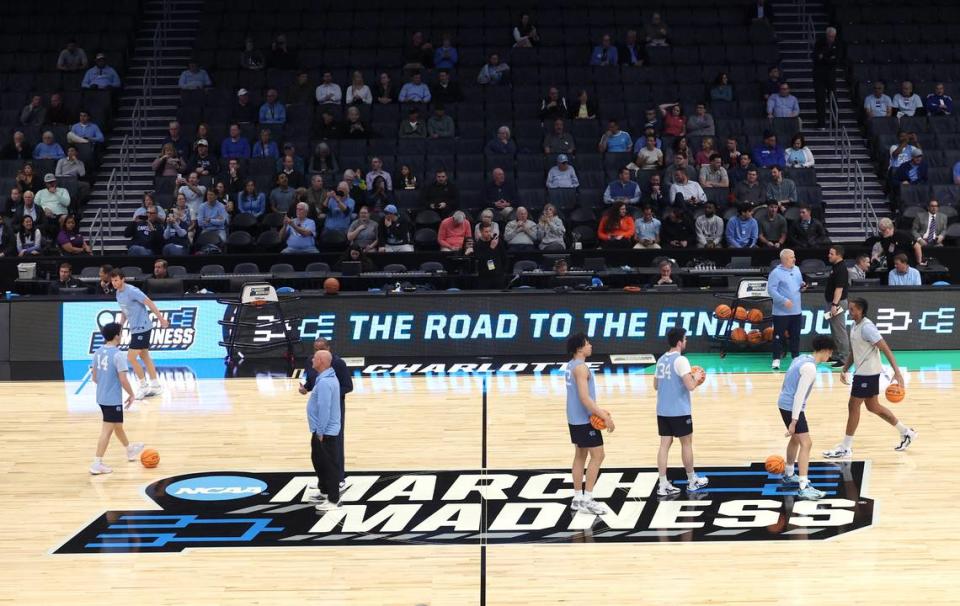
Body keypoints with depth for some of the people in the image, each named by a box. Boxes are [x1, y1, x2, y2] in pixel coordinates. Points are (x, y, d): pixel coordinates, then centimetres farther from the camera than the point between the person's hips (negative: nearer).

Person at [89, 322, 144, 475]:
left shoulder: (98, 352, 4)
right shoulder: (118, 355, -19)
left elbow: (94, 377, 12)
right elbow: (123, 379, -20)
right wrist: (132, 394, -6)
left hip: (102, 397, 8)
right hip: (113, 399, -8)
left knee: (117, 425, 25)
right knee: (107, 430, -3)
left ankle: (130, 450, 46)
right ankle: (97, 463, -3)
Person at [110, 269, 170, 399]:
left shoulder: (132, 291, -19)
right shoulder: (118, 293, 9)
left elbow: (149, 303, -19)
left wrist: (161, 319, -21)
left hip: (142, 329, -9)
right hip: (135, 329, 9)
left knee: (131, 358, -9)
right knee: (144, 357, 14)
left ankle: (143, 386, 4)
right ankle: (155, 386, 21)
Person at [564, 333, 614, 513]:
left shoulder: (571, 366, 12)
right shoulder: (581, 367, -19)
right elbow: (585, 398, -25)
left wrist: (598, 411, 21)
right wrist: (605, 417, -24)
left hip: (575, 419, 10)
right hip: (585, 420, -10)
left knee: (580, 456, 13)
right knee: (597, 456, -6)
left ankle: (577, 498, 17)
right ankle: (586, 500, -7)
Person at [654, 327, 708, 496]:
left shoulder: (661, 360, 10)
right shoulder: (680, 360, -15)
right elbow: (690, 386, -23)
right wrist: (696, 378, -2)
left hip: (662, 410, 7)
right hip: (679, 411, -7)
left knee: (665, 444, 5)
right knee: (686, 443, 8)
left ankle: (663, 486, 2)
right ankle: (692, 482, 20)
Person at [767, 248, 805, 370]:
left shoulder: (796, 270, 11)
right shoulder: (776, 273, -12)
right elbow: (771, 289, -17)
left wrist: (802, 287, -1)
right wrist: (784, 300, -23)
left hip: (796, 310, 6)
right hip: (781, 311, -6)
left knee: (795, 335, 12)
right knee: (779, 336, -2)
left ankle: (796, 358, 21)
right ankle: (776, 360, 4)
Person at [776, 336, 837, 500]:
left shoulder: (802, 359, 11)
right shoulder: (810, 367, -19)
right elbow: (799, 395, -22)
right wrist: (794, 420, -22)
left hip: (784, 403, 10)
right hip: (792, 407, -10)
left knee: (796, 438, 28)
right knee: (806, 443, -14)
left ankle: (789, 475, 45)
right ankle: (804, 488, -21)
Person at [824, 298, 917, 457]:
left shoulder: (867, 327, -20)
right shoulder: (855, 326, 10)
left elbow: (885, 349, -24)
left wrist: (897, 372, -29)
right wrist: (844, 370, 14)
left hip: (867, 373, -10)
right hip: (862, 372, 10)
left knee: (853, 407, -4)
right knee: (873, 406, 18)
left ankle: (845, 448, 3)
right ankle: (906, 432, 30)